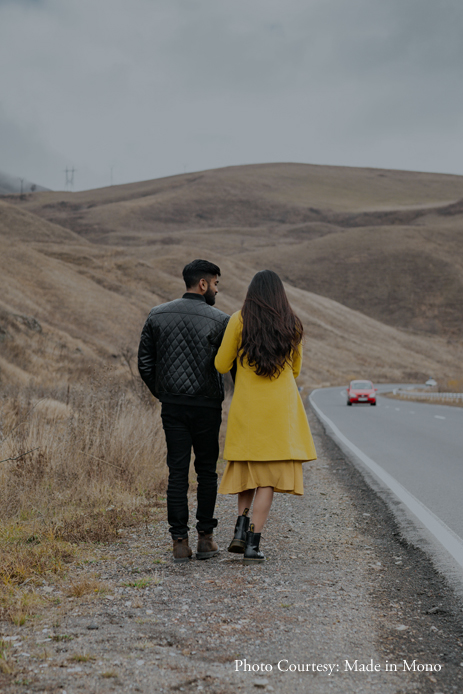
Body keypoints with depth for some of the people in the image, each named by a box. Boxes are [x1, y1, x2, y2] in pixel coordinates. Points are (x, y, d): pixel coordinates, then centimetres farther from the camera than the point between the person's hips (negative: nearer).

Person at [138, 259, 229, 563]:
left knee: (177, 472, 4)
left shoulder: (158, 316, 4)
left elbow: (145, 362, 6)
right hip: (207, 406, -3)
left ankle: (180, 542, 1)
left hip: (172, 405, 3)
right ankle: (206, 538, 11)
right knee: (207, 471, 10)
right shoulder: (219, 320, -8)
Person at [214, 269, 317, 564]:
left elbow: (222, 365, 0)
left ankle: (241, 528, 1)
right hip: (281, 409, 0)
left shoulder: (239, 321, -5)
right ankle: (253, 543, -4)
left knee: (249, 466, 19)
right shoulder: (292, 325, 2)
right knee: (268, 475, 2)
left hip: (247, 408, 0)